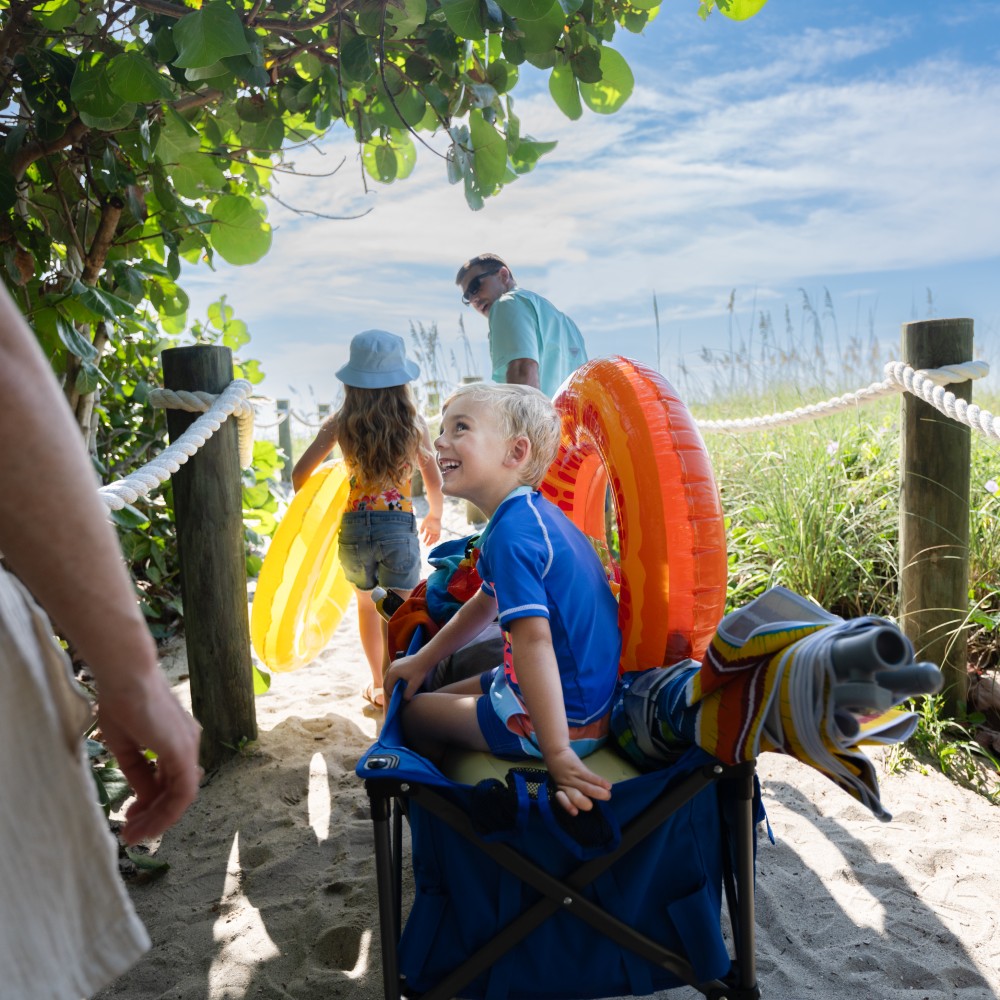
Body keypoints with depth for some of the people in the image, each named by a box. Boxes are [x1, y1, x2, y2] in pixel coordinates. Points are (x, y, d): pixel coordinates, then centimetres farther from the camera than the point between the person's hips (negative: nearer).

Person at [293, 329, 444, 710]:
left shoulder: (341, 422, -2)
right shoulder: (412, 421, -4)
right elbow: (434, 482, 0)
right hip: (399, 526, -3)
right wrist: (434, 518, 19)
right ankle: (392, 692, 4)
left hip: (354, 526, 3)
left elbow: (300, 474, -2)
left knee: (367, 606, 25)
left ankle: (378, 685, 41)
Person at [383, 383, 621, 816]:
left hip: (566, 717, -10)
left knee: (415, 714, 5)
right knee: (441, 698, 25)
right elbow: (488, 601, 19)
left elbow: (534, 639, -34)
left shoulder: (512, 533, -26)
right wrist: (423, 660, 24)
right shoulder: (531, 512, 6)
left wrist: (558, 754, -38)